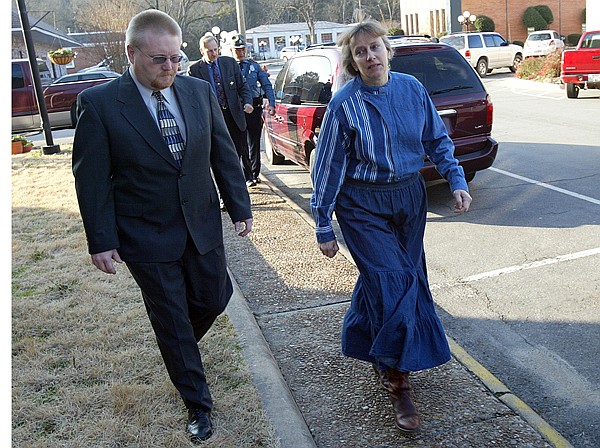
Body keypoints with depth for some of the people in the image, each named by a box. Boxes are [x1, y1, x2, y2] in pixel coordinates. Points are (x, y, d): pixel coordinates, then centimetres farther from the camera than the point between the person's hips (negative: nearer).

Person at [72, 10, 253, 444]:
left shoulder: (200, 91, -2)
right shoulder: (99, 103, -13)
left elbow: (224, 154, 4)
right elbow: (91, 178, -10)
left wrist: (241, 208, 4)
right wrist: (101, 241, -10)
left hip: (203, 226, 4)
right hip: (146, 237, -3)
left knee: (214, 299, 16)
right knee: (171, 320, 9)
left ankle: (179, 344, 51)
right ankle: (198, 403, 29)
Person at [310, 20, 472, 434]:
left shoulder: (412, 89, -1)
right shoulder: (344, 104, -12)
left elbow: (437, 139, 9)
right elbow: (328, 168, -8)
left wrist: (456, 179, -4)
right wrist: (324, 226, -7)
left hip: (410, 198, 5)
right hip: (363, 206, -4)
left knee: (388, 278, 14)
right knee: (393, 283, -9)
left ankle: (372, 348, 42)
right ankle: (397, 382, 7)